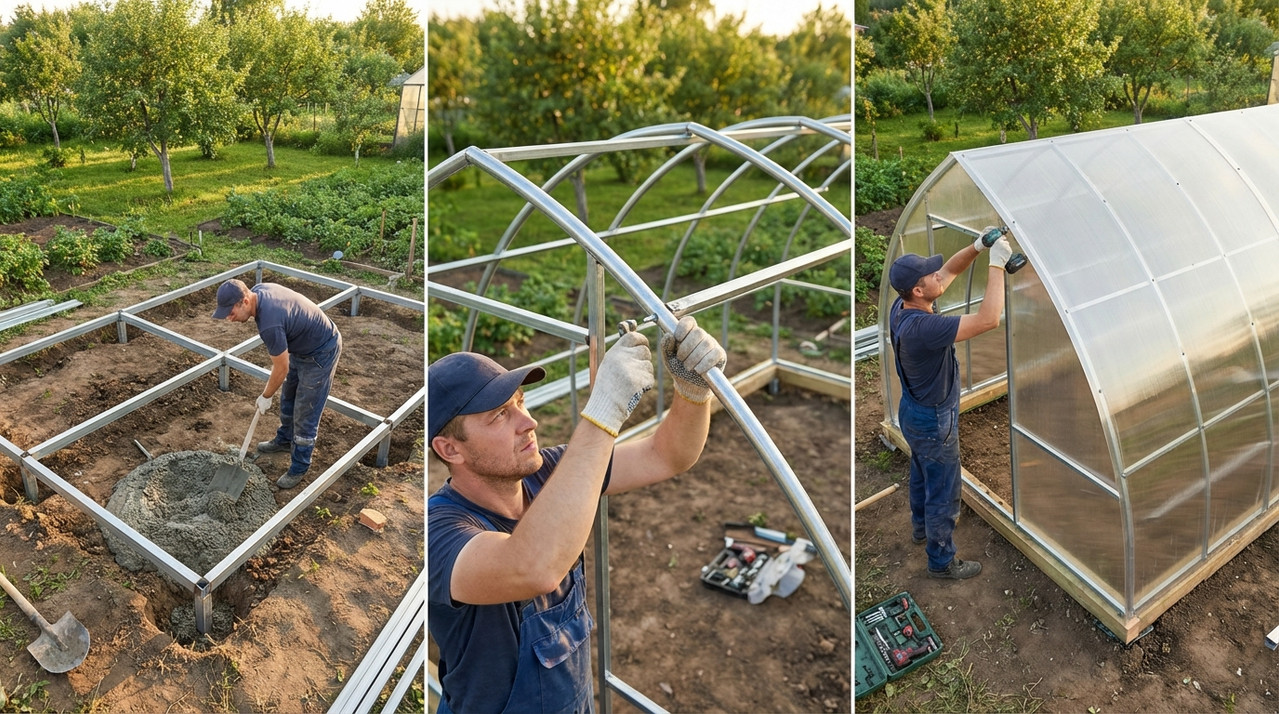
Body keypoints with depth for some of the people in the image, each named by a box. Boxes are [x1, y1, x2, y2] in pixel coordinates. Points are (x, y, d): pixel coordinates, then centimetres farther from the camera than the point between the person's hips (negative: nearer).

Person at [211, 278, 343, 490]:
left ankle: (299, 467, 16)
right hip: (300, 346, 10)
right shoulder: (258, 290, -11)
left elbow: (282, 369, -23)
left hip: (321, 353, -10)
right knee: (287, 398, 25)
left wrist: (266, 396, -7)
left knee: (305, 413, 1)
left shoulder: (269, 324, -37)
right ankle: (285, 440, 47)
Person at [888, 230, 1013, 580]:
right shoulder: (923, 327, -40)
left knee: (922, 474, 32)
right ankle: (942, 561, 29)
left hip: (914, 411, 9)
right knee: (944, 492, 11)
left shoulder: (901, 307, -13)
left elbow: (948, 271, -1)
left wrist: (977, 247, -17)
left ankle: (922, 525, 56)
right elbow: (988, 319, -42)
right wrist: (996, 263, -36)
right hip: (934, 422, -9)